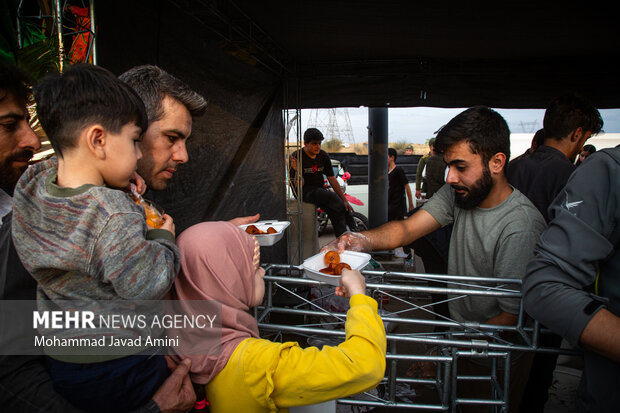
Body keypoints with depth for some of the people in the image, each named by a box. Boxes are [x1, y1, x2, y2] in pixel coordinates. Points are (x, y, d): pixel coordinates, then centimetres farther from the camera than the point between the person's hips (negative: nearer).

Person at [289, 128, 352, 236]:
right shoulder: (297, 157, -10)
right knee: (333, 197, -30)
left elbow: (332, 179, 7)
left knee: (337, 214, -21)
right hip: (305, 192, -5)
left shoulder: (323, 156, 5)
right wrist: (297, 171, -35)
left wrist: (345, 200, 1)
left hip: (320, 189, 5)